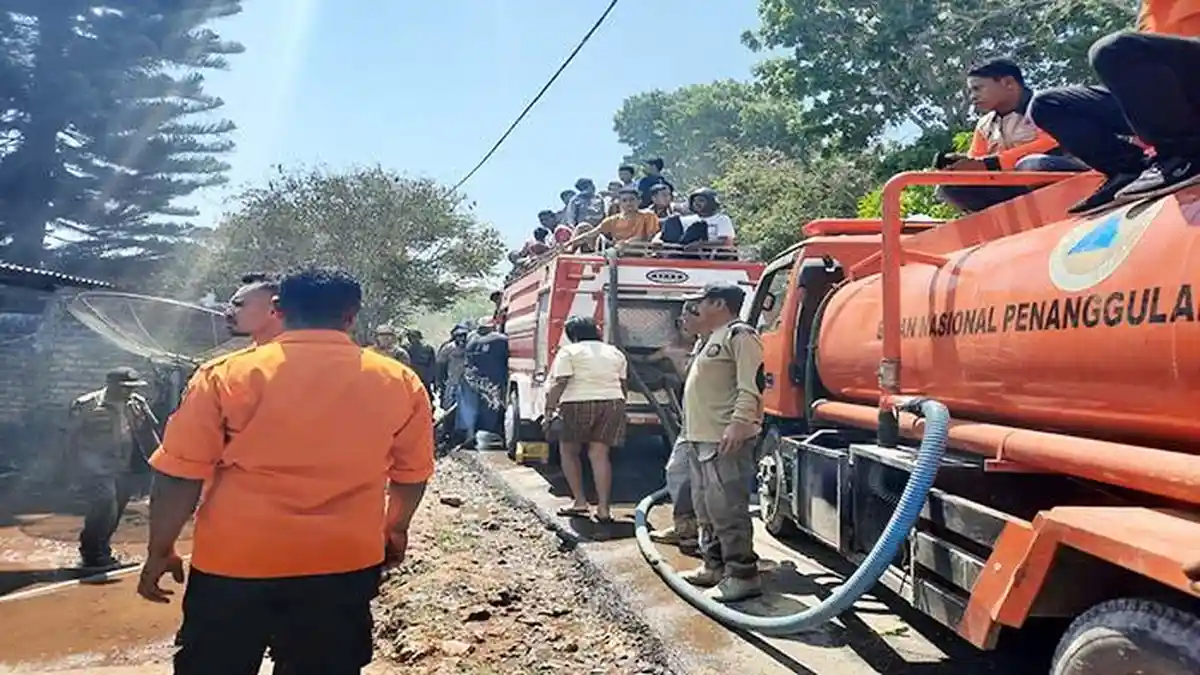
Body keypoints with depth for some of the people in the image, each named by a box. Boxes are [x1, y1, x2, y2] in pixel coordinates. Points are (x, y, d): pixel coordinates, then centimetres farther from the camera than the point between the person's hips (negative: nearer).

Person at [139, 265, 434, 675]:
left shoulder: (227, 374, -8)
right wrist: (395, 529, 24)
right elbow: (411, 474, 8)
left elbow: (179, 474, -6)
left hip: (235, 562, -1)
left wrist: (160, 552, 6)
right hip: (343, 563, 2)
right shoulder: (399, 382, -2)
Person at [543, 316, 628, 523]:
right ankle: (603, 508, -3)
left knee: (568, 451, 13)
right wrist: (619, 406, 25)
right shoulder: (615, 352, 16)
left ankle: (580, 501, 10)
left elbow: (560, 383, -8)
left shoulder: (569, 351, 0)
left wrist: (550, 408, -5)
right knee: (600, 454, 4)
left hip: (578, 405, -4)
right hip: (612, 404, 4)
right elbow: (622, 384, 16)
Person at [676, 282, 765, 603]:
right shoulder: (712, 338, 23)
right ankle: (714, 566, 27)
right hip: (700, 438, 11)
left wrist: (740, 422, -29)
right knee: (706, 509, 16)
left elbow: (752, 384, -20)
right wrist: (691, 431, 27)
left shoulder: (739, 335, -10)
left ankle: (742, 576, -4)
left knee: (727, 510, -10)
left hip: (725, 440, -11)